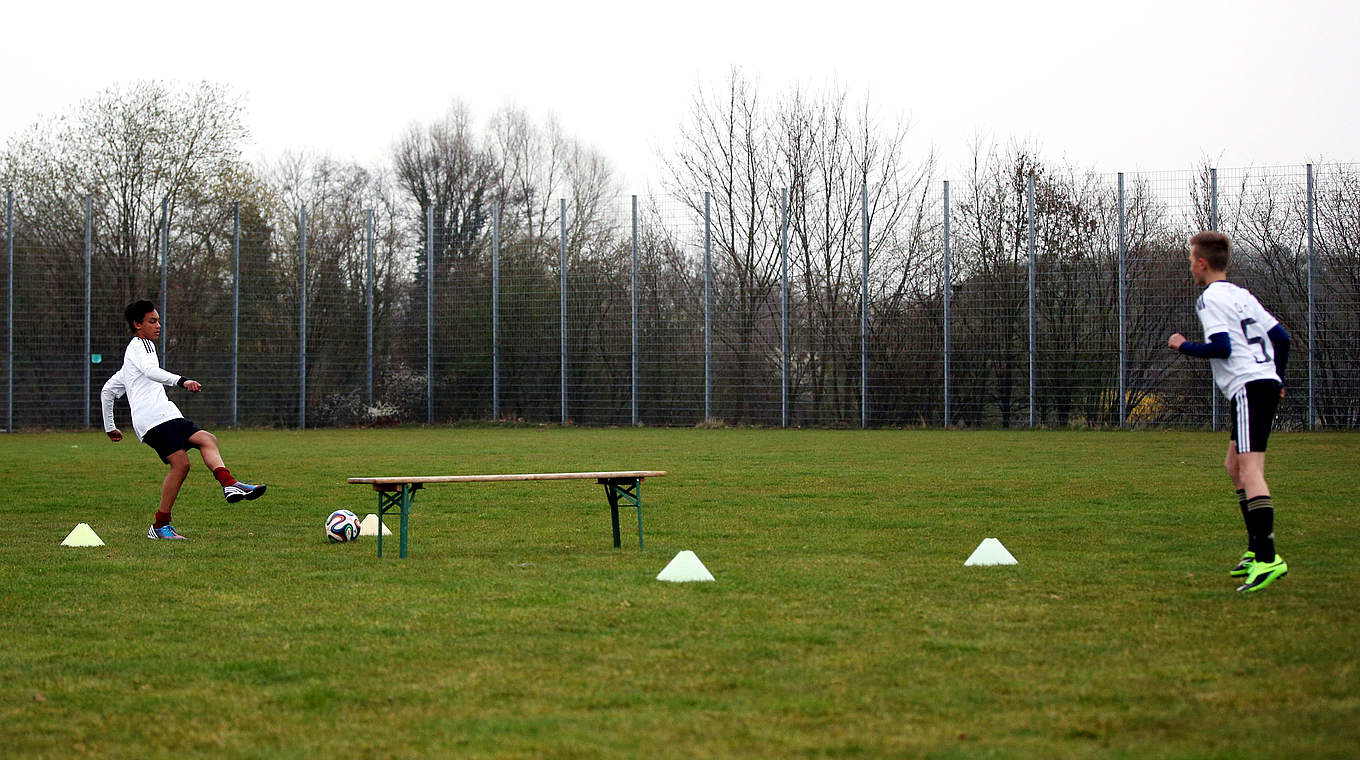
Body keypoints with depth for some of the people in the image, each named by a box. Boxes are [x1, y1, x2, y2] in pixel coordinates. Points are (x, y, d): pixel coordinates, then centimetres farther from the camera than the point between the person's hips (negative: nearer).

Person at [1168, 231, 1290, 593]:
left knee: (1250, 469, -18)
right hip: (1267, 382, 10)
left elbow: (1221, 346, -16)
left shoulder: (1211, 298, -5)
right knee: (1234, 466, 20)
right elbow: (1281, 336, 21)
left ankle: (1268, 559, -30)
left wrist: (1183, 346, 0)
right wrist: (1277, 378, 32)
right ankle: (1255, 549, 19)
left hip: (1248, 387, -10)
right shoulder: (1242, 295, 21)